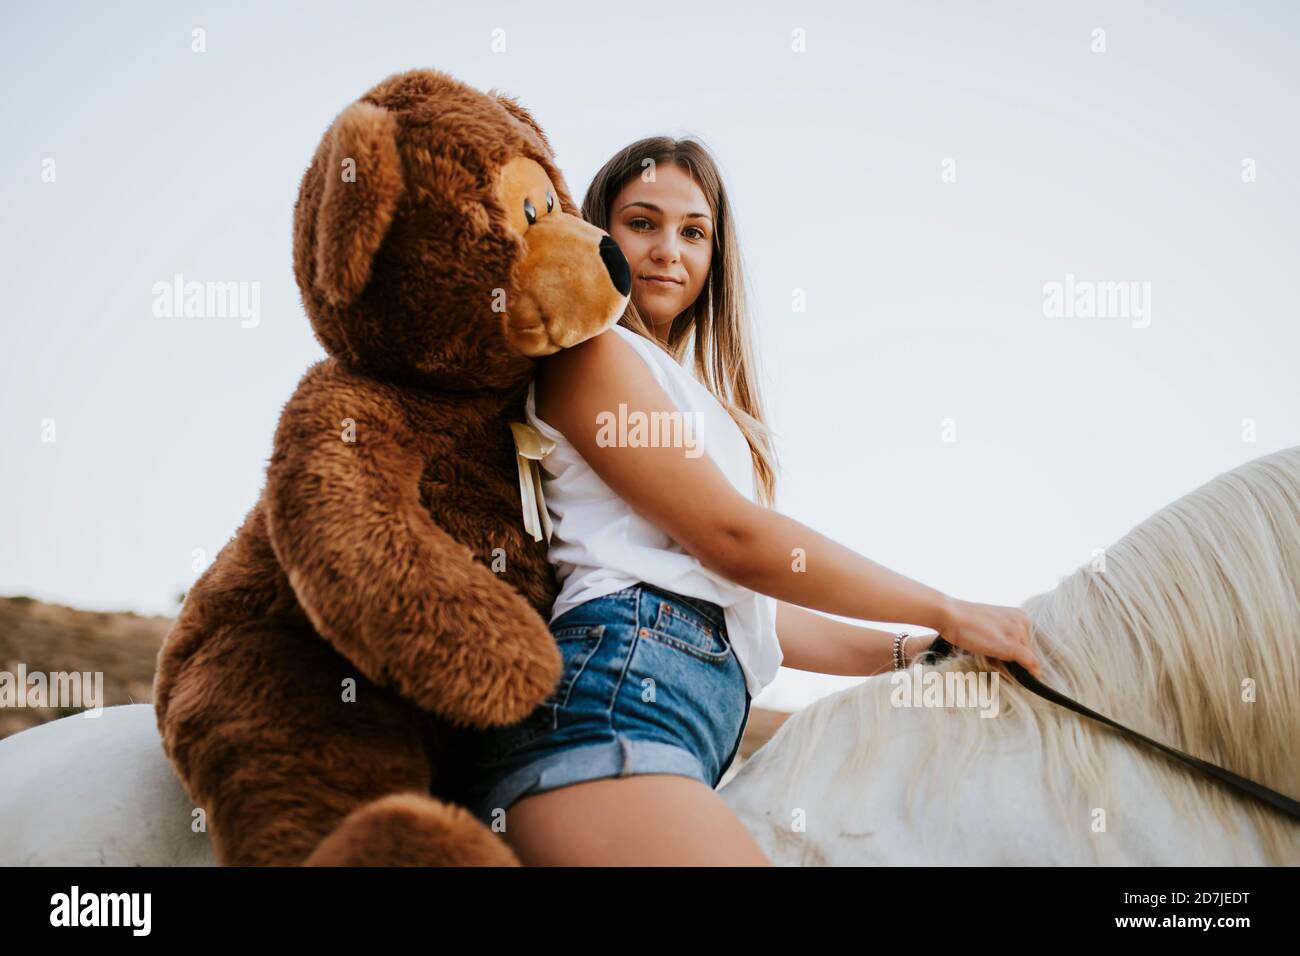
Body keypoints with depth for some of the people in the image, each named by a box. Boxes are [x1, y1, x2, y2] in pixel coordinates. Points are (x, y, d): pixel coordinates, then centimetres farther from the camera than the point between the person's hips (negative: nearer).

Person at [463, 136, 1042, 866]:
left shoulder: (696, 397, 32)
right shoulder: (591, 353, 5)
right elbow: (729, 538, -4)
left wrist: (906, 654, 20)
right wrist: (947, 612, 2)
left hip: (710, 716, 9)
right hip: (618, 681, -9)